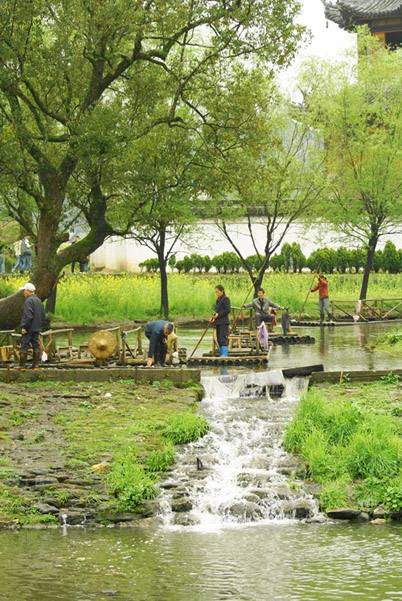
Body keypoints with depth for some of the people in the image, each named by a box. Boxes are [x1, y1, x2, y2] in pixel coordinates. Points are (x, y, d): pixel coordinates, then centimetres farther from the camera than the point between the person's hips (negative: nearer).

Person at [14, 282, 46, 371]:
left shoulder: (29, 301, -15)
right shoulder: (39, 301, 14)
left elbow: (28, 316, -23)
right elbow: (43, 315, 18)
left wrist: (24, 327, -20)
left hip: (28, 329, -9)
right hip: (37, 329, 9)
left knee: (24, 346, -4)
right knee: (36, 345, 8)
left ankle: (22, 365, -3)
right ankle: (36, 364, 9)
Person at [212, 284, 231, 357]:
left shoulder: (225, 299, -8)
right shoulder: (218, 299, 18)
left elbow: (228, 310, -16)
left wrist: (218, 315, -17)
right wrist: (214, 317, 7)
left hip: (224, 322, -9)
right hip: (218, 322, 9)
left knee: (223, 338, -12)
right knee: (219, 339, 8)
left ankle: (224, 354, -13)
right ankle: (222, 354, 11)